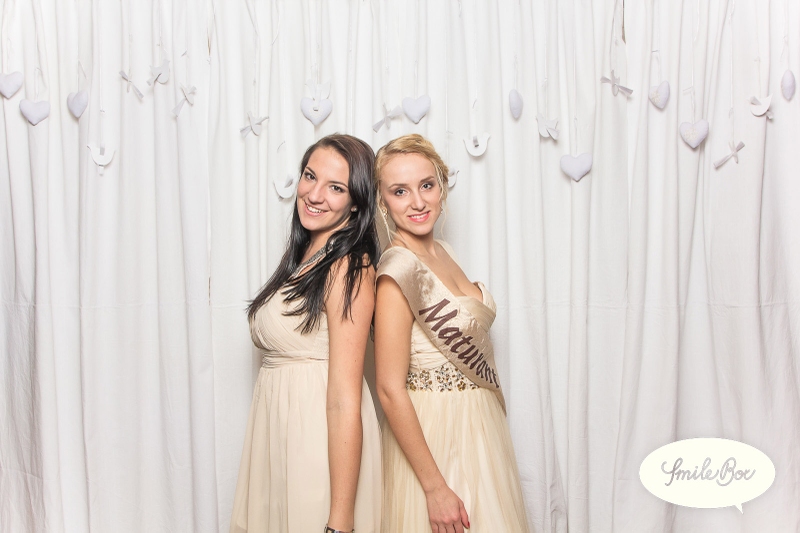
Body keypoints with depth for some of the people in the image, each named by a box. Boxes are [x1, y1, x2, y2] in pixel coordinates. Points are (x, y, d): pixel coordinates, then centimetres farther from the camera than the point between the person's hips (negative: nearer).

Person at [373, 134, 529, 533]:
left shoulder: (443, 252, 4)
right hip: (434, 434, -8)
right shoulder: (398, 269, -21)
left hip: (479, 427, 8)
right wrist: (435, 488, -21)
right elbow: (390, 390, -22)